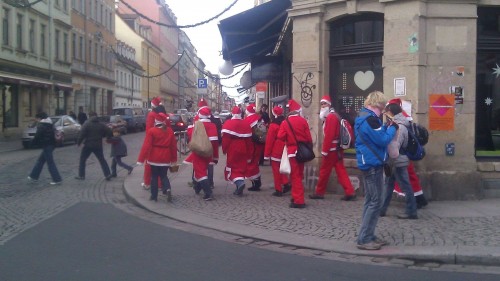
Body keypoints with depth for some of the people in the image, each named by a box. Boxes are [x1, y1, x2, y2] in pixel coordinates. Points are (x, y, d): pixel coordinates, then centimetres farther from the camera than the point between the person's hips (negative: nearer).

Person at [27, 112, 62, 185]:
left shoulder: (41, 126, -13)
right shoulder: (50, 125, 13)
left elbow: (37, 136, -15)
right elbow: (54, 134, 15)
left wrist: (34, 142, 2)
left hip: (46, 146, -9)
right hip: (51, 145, 9)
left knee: (50, 162, -5)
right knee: (40, 160, 19)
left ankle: (57, 179, -5)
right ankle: (34, 176, 27)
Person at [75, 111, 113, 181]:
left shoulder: (86, 124, -7)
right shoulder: (101, 125, 4)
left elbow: (82, 134, -15)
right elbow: (109, 132, 0)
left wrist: (78, 142, -4)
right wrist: (102, 135, 16)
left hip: (88, 145, -3)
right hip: (98, 146, 3)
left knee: (82, 160, 12)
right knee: (102, 160, 11)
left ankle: (81, 175, 12)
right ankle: (108, 174, 3)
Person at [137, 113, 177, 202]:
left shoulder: (151, 131, -9)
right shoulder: (170, 131, 2)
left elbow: (146, 146, -13)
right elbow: (174, 145, 6)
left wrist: (141, 159, -11)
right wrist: (174, 158, 17)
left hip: (154, 158, -3)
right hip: (165, 158, 3)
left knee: (154, 176, 10)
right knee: (163, 175, 15)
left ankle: (154, 196, 12)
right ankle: (168, 189, -11)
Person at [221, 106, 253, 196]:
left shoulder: (228, 123, -8)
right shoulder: (246, 124, 4)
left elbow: (225, 138, -14)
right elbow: (249, 140, 6)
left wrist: (224, 149, -2)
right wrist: (249, 155, 12)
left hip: (232, 150, -4)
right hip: (243, 150, 4)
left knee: (232, 168, 4)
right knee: (241, 168, 12)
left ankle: (240, 183, -20)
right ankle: (239, 188, 12)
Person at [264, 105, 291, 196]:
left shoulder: (273, 125, -14)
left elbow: (269, 140, -13)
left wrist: (266, 154, -7)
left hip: (276, 151, -6)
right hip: (285, 150, 6)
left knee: (276, 170, 3)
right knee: (281, 168, 21)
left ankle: (278, 190, 5)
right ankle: (286, 184, 9)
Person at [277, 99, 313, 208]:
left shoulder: (285, 122, -6)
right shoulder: (303, 121, -3)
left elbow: (280, 137, -10)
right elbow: (309, 137, -2)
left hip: (292, 152, -3)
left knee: (295, 176, -1)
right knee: (299, 175, 15)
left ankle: (299, 201, -6)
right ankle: (296, 197, 25)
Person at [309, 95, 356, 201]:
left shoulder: (330, 117, -14)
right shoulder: (334, 116, 19)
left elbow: (328, 136, -21)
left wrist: (325, 150, -21)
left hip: (332, 149, -10)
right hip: (337, 148, 10)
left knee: (324, 171, 2)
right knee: (340, 170, 6)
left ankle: (319, 192, 12)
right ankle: (350, 192, -1)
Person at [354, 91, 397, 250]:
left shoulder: (363, 117, 13)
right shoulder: (370, 119, -19)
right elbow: (383, 140, -20)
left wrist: (386, 127, 8)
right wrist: (393, 128, -7)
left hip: (368, 163, 11)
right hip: (372, 164, -11)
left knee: (370, 201, 14)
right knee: (375, 202, -7)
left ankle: (368, 236, 19)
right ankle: (364, 239, -4)